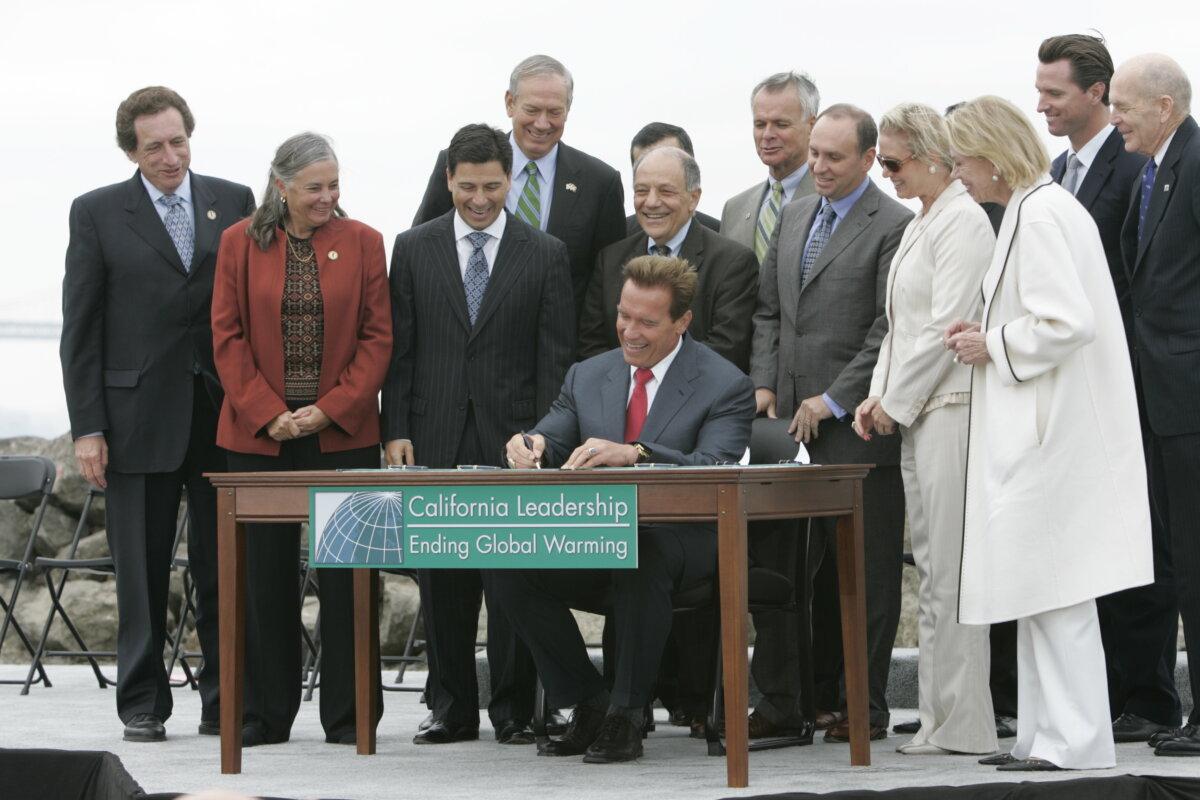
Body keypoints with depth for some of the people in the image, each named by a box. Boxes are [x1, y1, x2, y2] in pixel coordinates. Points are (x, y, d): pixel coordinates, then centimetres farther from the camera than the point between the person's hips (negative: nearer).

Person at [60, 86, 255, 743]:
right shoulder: (98, 214, 3)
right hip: (138, 413, -1)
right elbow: (80, 329, 2)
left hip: (225, 413, 1)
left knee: (223, 567, 3)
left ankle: (224, 702, 10)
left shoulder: (234, 203, 8)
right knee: (141, 571, 3)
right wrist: (86, 427, -5)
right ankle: (142, 705, 10)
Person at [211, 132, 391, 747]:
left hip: (343, 435, 0)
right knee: (266, 574, 4)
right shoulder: (241, 243, 5)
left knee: (345, 574, 0)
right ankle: (267, 714, 12)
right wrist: (268, 414, -9)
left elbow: (378, 337, 1)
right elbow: (228, 336, 2)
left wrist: (332, 409, -9)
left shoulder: (362, 242, 4)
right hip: (259, 435, 1)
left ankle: (347, 714, 7)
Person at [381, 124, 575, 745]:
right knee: (442, 581, 4)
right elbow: (399, 348, 6)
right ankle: (452, 708, 12)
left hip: (512, 437, -1)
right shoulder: (414, 249, 8)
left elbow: (555, 357, 2)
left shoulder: (545, 255, 4)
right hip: (437, 437, 2)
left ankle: (514, 710, 6)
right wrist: (396, 431, -2)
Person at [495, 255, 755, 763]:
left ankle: (626, 715, -25)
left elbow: (714, 470, -19)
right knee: (510, 563, -21)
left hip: (680, 544, -5)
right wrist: (532, 444, -18)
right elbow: (552, 439, 10)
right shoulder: (588, 377, 14)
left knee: (639, 552, -39)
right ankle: (588, 704, -5)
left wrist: (633, 453, -35)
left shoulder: (725, 387, -4)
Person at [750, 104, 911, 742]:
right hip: (795, 426, 6)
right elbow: (768, 309, 20)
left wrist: (833, 401, -12)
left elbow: (889, 329, -11)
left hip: (856, 426, -6)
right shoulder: (793, 217, 16)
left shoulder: (894, 227, -6)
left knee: (865, 571, 0)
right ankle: (787, 699, 9)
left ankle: (864, 706, 6)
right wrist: (764, 384, 6)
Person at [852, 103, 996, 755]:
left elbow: (948, 323, -16)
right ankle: (940, 718, 12)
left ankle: (961, 725, -7)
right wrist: (879, 396, 11)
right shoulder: (920, 224, 19)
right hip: (912, 410, 10)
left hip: (950, 406, -10)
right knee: (931, 567, 9)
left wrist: (898, 402, -10)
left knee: (949, 570, -9)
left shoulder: (963, 221, -10)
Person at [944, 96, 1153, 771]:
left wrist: (994, 345, -11)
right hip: (1045, 430, 10)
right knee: (1041, 590, 13)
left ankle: (1076, 741, -3)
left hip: (1053, 433, -10)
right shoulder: (1045, 208, 15)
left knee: (1055, 589, -6)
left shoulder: (1039, 217, -16)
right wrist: (988, 337, 11)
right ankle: (1046, 734, 18)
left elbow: (1069, 323, -24)